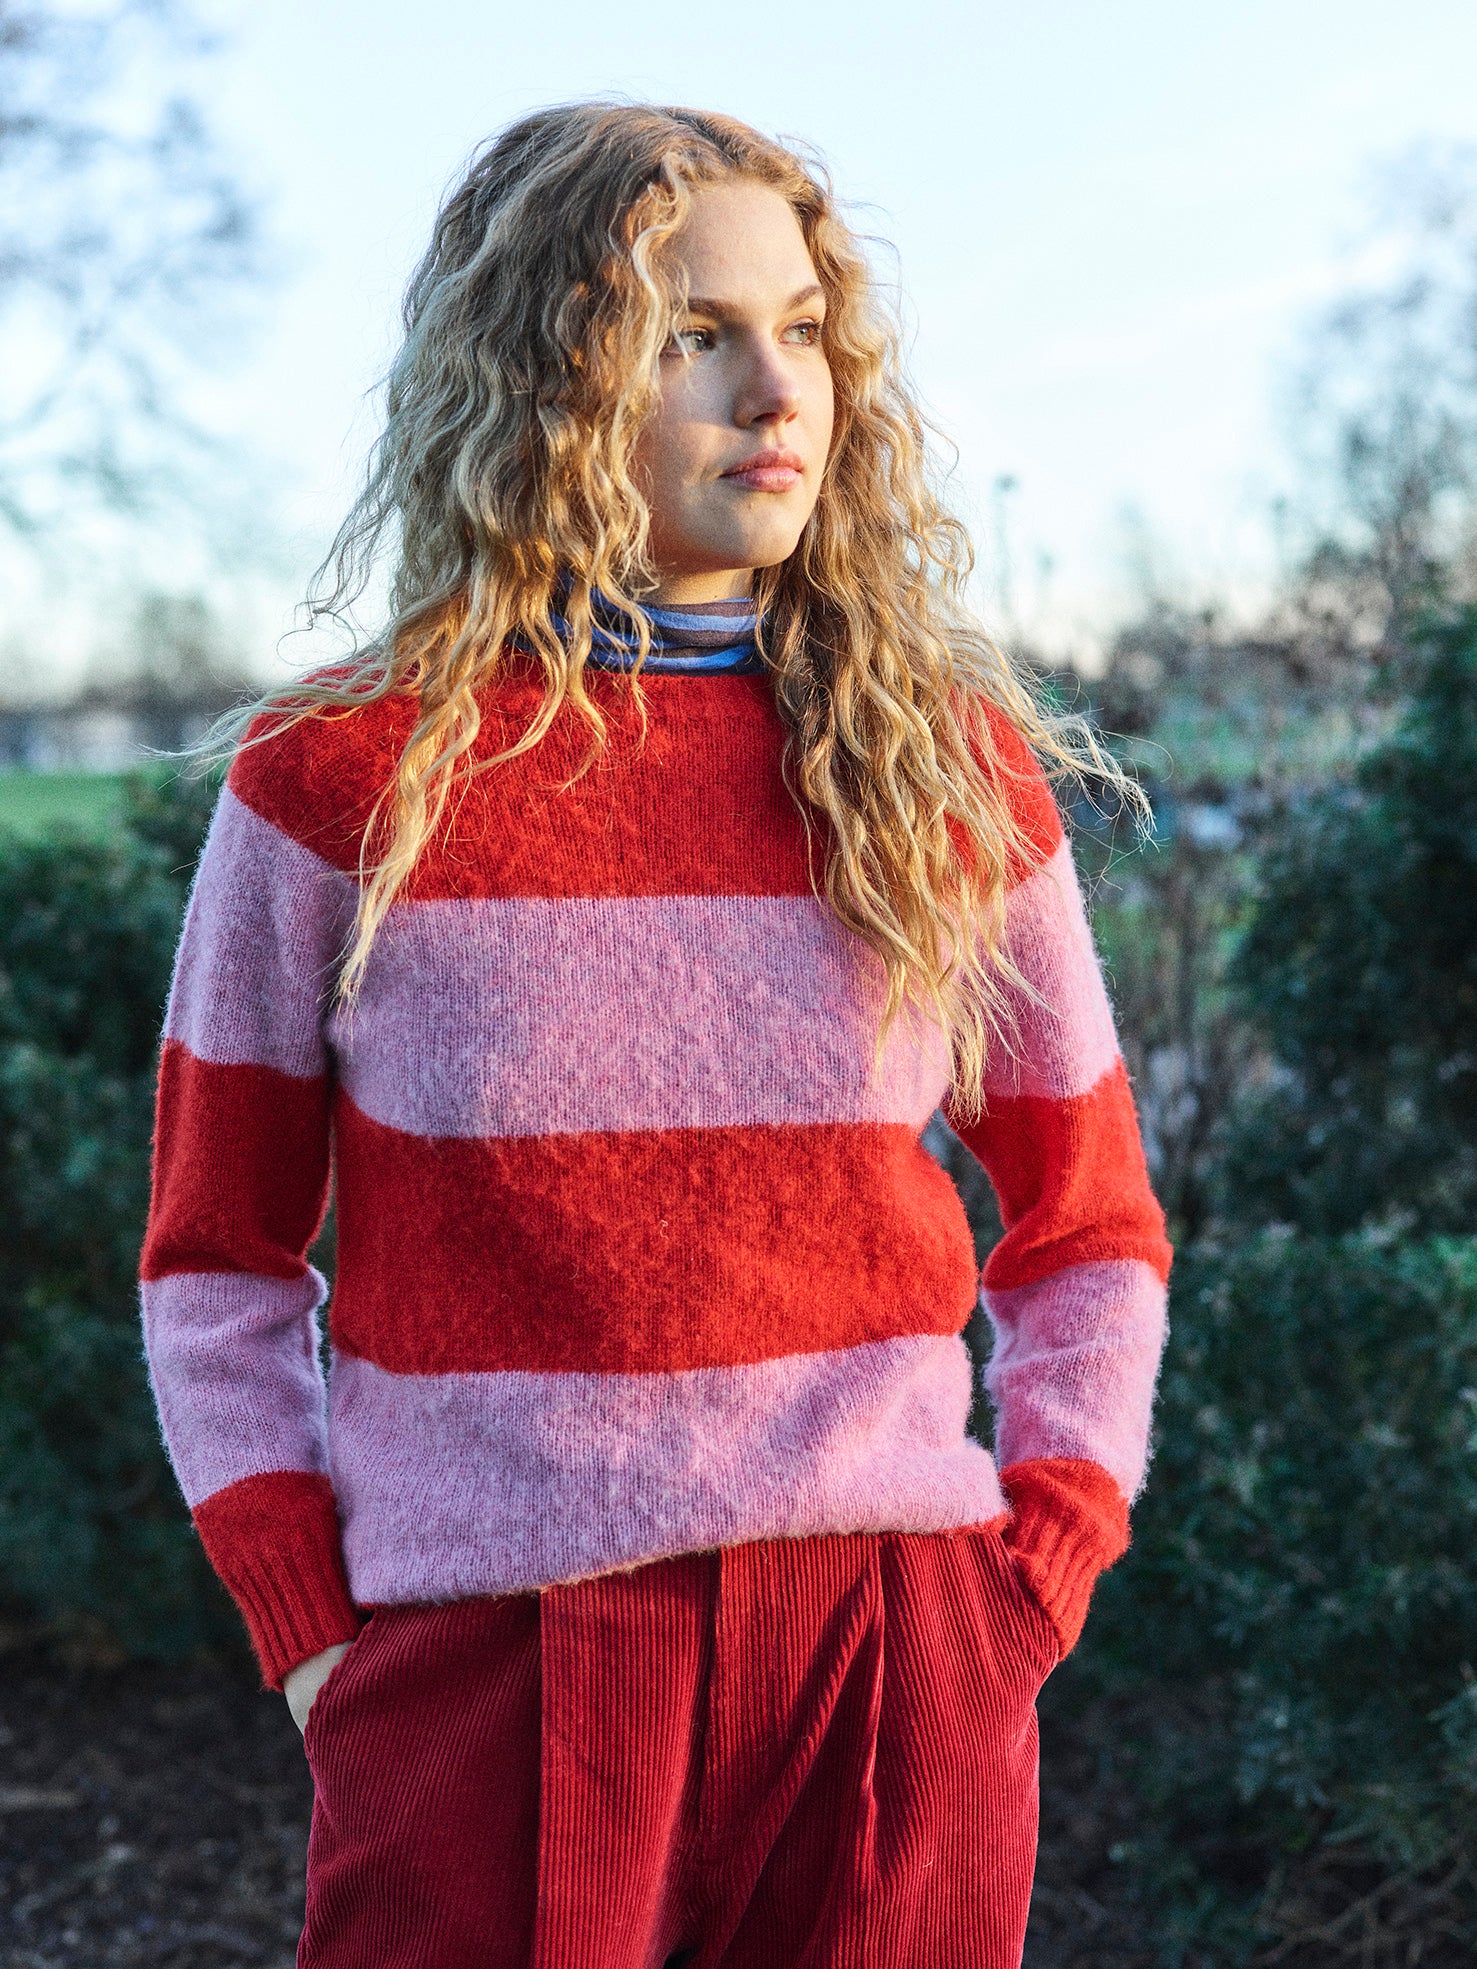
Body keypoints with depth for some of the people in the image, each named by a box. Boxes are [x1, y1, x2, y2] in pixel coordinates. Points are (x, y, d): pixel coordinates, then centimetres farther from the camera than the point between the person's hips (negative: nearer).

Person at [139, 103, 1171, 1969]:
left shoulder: (955, 770, 4)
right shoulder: (340, 779, -2)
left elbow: (1091, 1223, 12)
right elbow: (215, 1260, 5)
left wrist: (1039, 1568, 2)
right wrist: (308, 1628, -1)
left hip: (894, 1666, 2)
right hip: (482, 1667, -1)